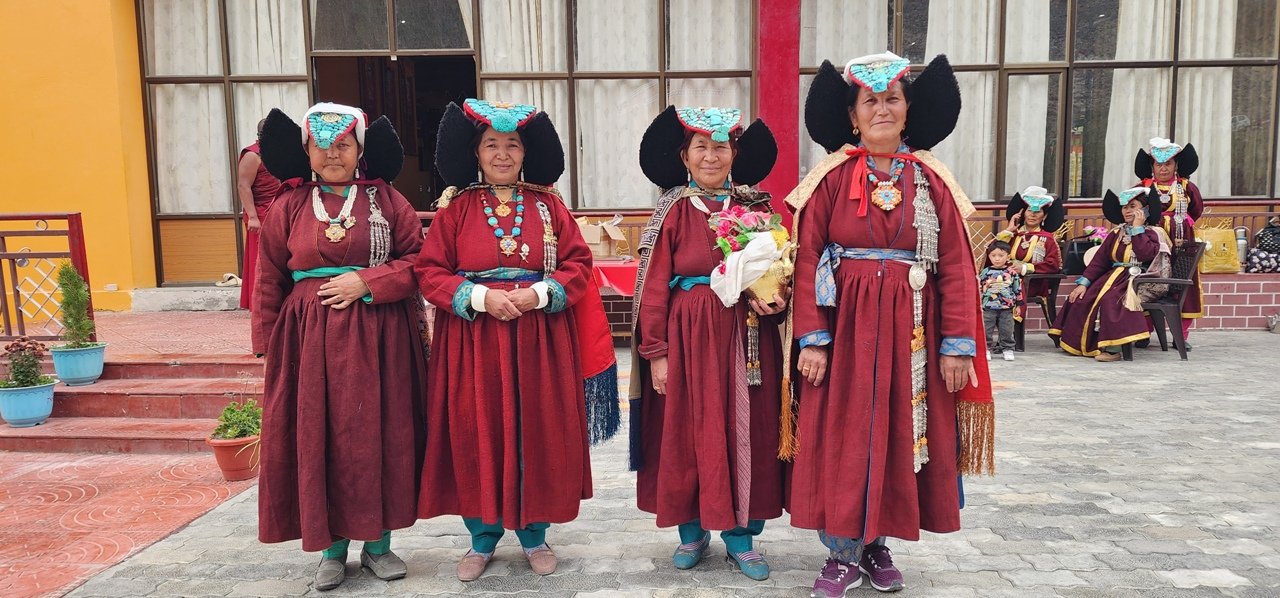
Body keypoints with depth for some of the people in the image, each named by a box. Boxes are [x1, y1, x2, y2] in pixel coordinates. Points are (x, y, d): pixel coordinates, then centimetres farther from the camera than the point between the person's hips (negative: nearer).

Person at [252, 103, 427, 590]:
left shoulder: (386, 200, 3)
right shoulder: (288, 206, 6)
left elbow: (417, 260, -1)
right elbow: (269, 281, 6)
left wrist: (366, 281, -14)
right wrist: (268, 344, 3)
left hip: (378, 338, -1)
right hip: (311, 339, 1)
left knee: (379, 437, 4)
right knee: (318, 440, 4)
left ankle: (378, 542, 19)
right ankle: (333, 547, 19)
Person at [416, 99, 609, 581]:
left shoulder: (548, 205, 5)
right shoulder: (456, 207, 2)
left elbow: (578, 265, 1)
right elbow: (430, 271, -1)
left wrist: (538, 293, -15)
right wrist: (480, 296, -16)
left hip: (540, 338, 1)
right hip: (473, 341, 0)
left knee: (537, 434, 6)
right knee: (476, 437, 4)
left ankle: (534, 534, 23)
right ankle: (482, 537, 23)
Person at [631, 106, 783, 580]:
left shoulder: (757, 207, 7)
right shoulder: (673, 211, 1)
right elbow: (654, 288, -4)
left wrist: (773, 299, -12)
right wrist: (656, 353, -10)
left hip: (747, 337, 2)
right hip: (688, 337, -1)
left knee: (746, 434, 5)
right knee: (687, 435, 5)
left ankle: (741, 536, 20)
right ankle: (692, 531, 23)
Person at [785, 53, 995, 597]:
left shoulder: (931, 181, 4)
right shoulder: (831, 179, -1)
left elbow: (955, 268, 0)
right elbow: (808, 261, -6)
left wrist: (957, 345, -5)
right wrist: (812, 339, -13)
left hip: (910, 330, 2)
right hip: (845, 325, -2)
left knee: (900, 437, 9)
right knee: (840, 440, 2)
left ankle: (878, 546, 28)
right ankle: (844, 553, 17)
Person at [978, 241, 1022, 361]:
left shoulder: (1012, 272, 1)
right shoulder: (985, 272, 0)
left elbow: (1018, 289, 6)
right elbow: (979, 288, 4)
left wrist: (1018, 305, 5)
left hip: (1006, 308, 0)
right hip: (988, 307, 0)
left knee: (1007, 331, 7)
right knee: (985, 330, 1)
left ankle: (1007, 349, 20)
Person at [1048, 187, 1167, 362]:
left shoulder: (1152, 232, 1)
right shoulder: (1116, 233, 17)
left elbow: (1146, 255, -19)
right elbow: (1099, 260, 10)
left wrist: (1138, 228, -11)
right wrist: (1083, 283, -1)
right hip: (1113, 276, 7)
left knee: (1110, 299, -35)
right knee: (1082, 299, -15)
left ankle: (1113, 349, -31)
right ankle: (1080, 344, -8)